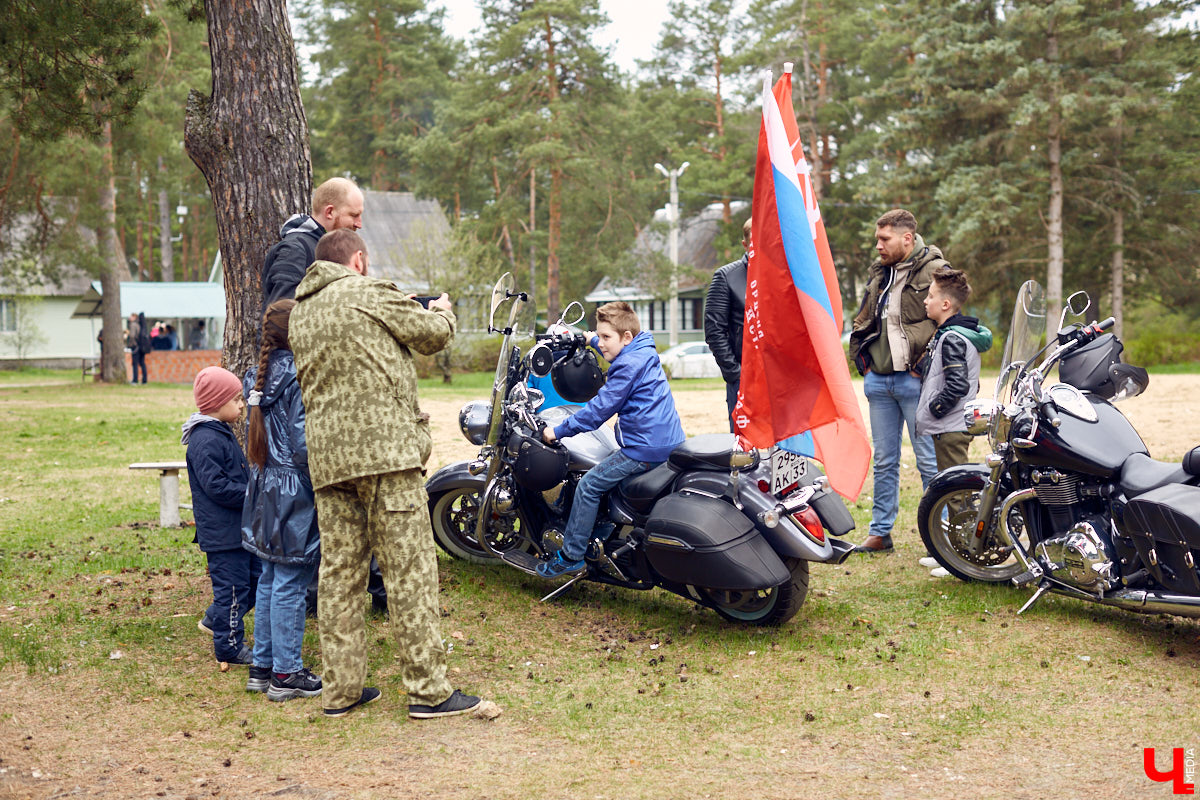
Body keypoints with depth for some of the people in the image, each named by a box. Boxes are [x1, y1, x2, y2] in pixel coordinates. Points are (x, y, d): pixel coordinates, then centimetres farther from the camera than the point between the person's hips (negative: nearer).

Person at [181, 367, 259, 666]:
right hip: (223, 533, -10)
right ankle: (230, 647, 9)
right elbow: (217, 486, -23)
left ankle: (217, 618, 31)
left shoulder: (222, 434, 14)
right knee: (232, 586, -2)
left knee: (256, 576, 17)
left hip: (240, 527, 10)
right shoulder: (205, 440, -19)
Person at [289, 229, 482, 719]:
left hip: (326, 457, 7)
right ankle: (429, 690, 0)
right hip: (384, 448, -7)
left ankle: (341, 690, 13)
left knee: (339, 573, 9)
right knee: (410, 571, -3)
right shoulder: (368, 293, -2)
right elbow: (432, 334, 4)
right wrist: (442, 311, 27)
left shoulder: (299, 315, 20)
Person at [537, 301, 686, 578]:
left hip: (645, 447, -11)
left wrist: (559, 430, -10)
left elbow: (599, 408, -16)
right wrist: (592, 340, 52)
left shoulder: (629, 366, -16)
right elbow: (617, 353, 39)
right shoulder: (644, 351, 13)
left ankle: (571, 557, -2)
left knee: (589, 485, -6)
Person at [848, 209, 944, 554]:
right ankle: (880, 532, 19)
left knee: (929, 461, -1)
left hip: (915, 381, -6)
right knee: (884, 461, 12)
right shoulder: (878, 273, 14)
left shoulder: (934, 270, -7)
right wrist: (861, 359, 15)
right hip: (878, 380, 6)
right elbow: (862, 322, 25)